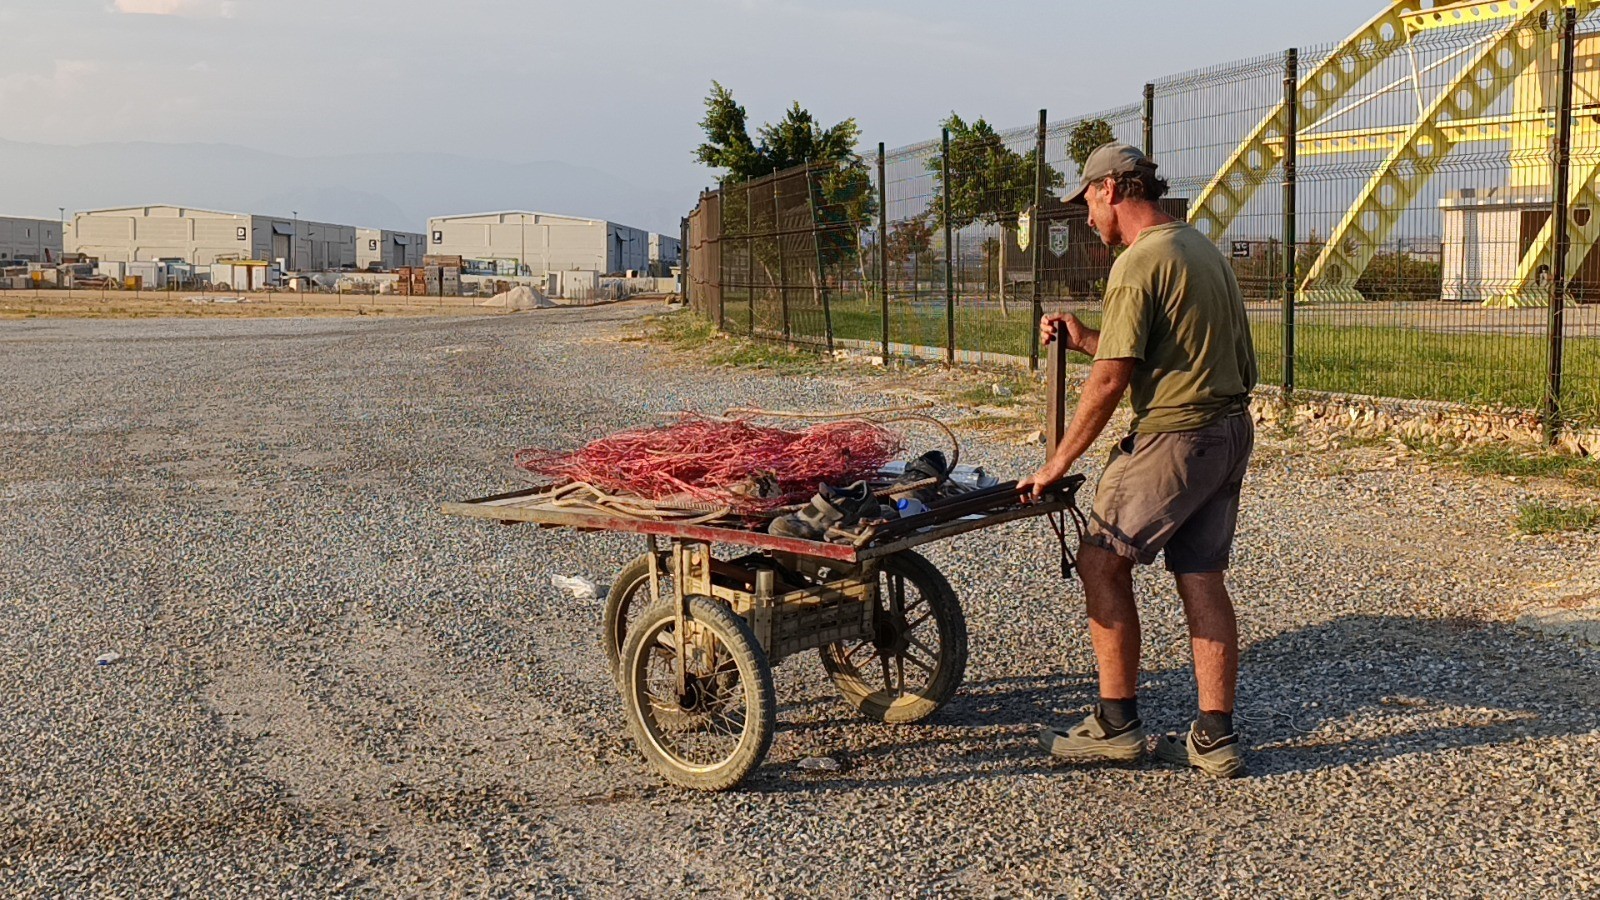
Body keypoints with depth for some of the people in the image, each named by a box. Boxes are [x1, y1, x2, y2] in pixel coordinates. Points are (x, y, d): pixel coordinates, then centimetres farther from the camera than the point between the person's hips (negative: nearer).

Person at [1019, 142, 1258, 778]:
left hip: (1175, 436, -9)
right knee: (1202, 578, 10)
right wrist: (1086, 339, 17)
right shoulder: (1201, 248, 16)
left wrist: (1058, 463, -10)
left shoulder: (1139, 262, -13)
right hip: (1230, 430, 9)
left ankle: (1116, 724, 7)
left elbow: (1110, 380, -17)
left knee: (1102, 561, 1)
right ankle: (1215, 740, 13)